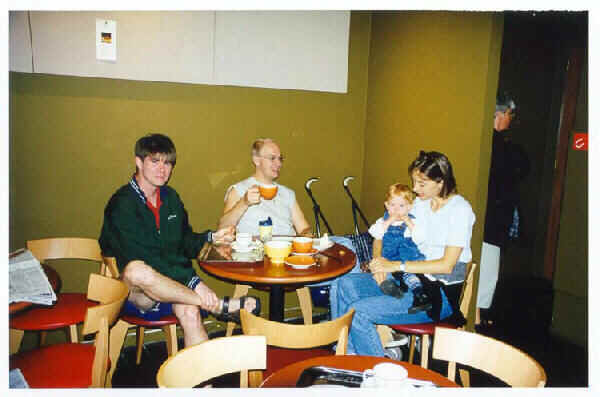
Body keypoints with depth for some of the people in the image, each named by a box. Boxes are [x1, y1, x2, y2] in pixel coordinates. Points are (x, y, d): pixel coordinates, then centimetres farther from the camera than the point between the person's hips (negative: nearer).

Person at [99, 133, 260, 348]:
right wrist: (193, 283, -30)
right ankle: (220, 306, -32)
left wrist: (211, 238, 2)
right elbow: (143, 258, -24)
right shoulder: (122, 205, -12)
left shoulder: (170, 197, 11)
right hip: (133, 292, -5)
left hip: (169, 288, 5)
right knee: (136, 270, -38)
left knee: (189, 311, -28)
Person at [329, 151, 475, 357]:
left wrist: (397, 265, -19)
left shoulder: (460, 210, -12)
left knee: (359, 311, -21)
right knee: (343, 285, -9)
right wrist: (381, 263, -5)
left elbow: (447, 264, -17)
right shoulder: (420, 203, 10)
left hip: (440, 295, -8)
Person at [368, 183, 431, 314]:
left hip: (410, 259, -3)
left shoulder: (412, 221, 12)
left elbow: (420, 239, -3)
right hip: (389, 260, 3)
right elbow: (376, 234, -4)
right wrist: (388, 222, -8)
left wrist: (409, 224, -8)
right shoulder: (383, 221, 16)